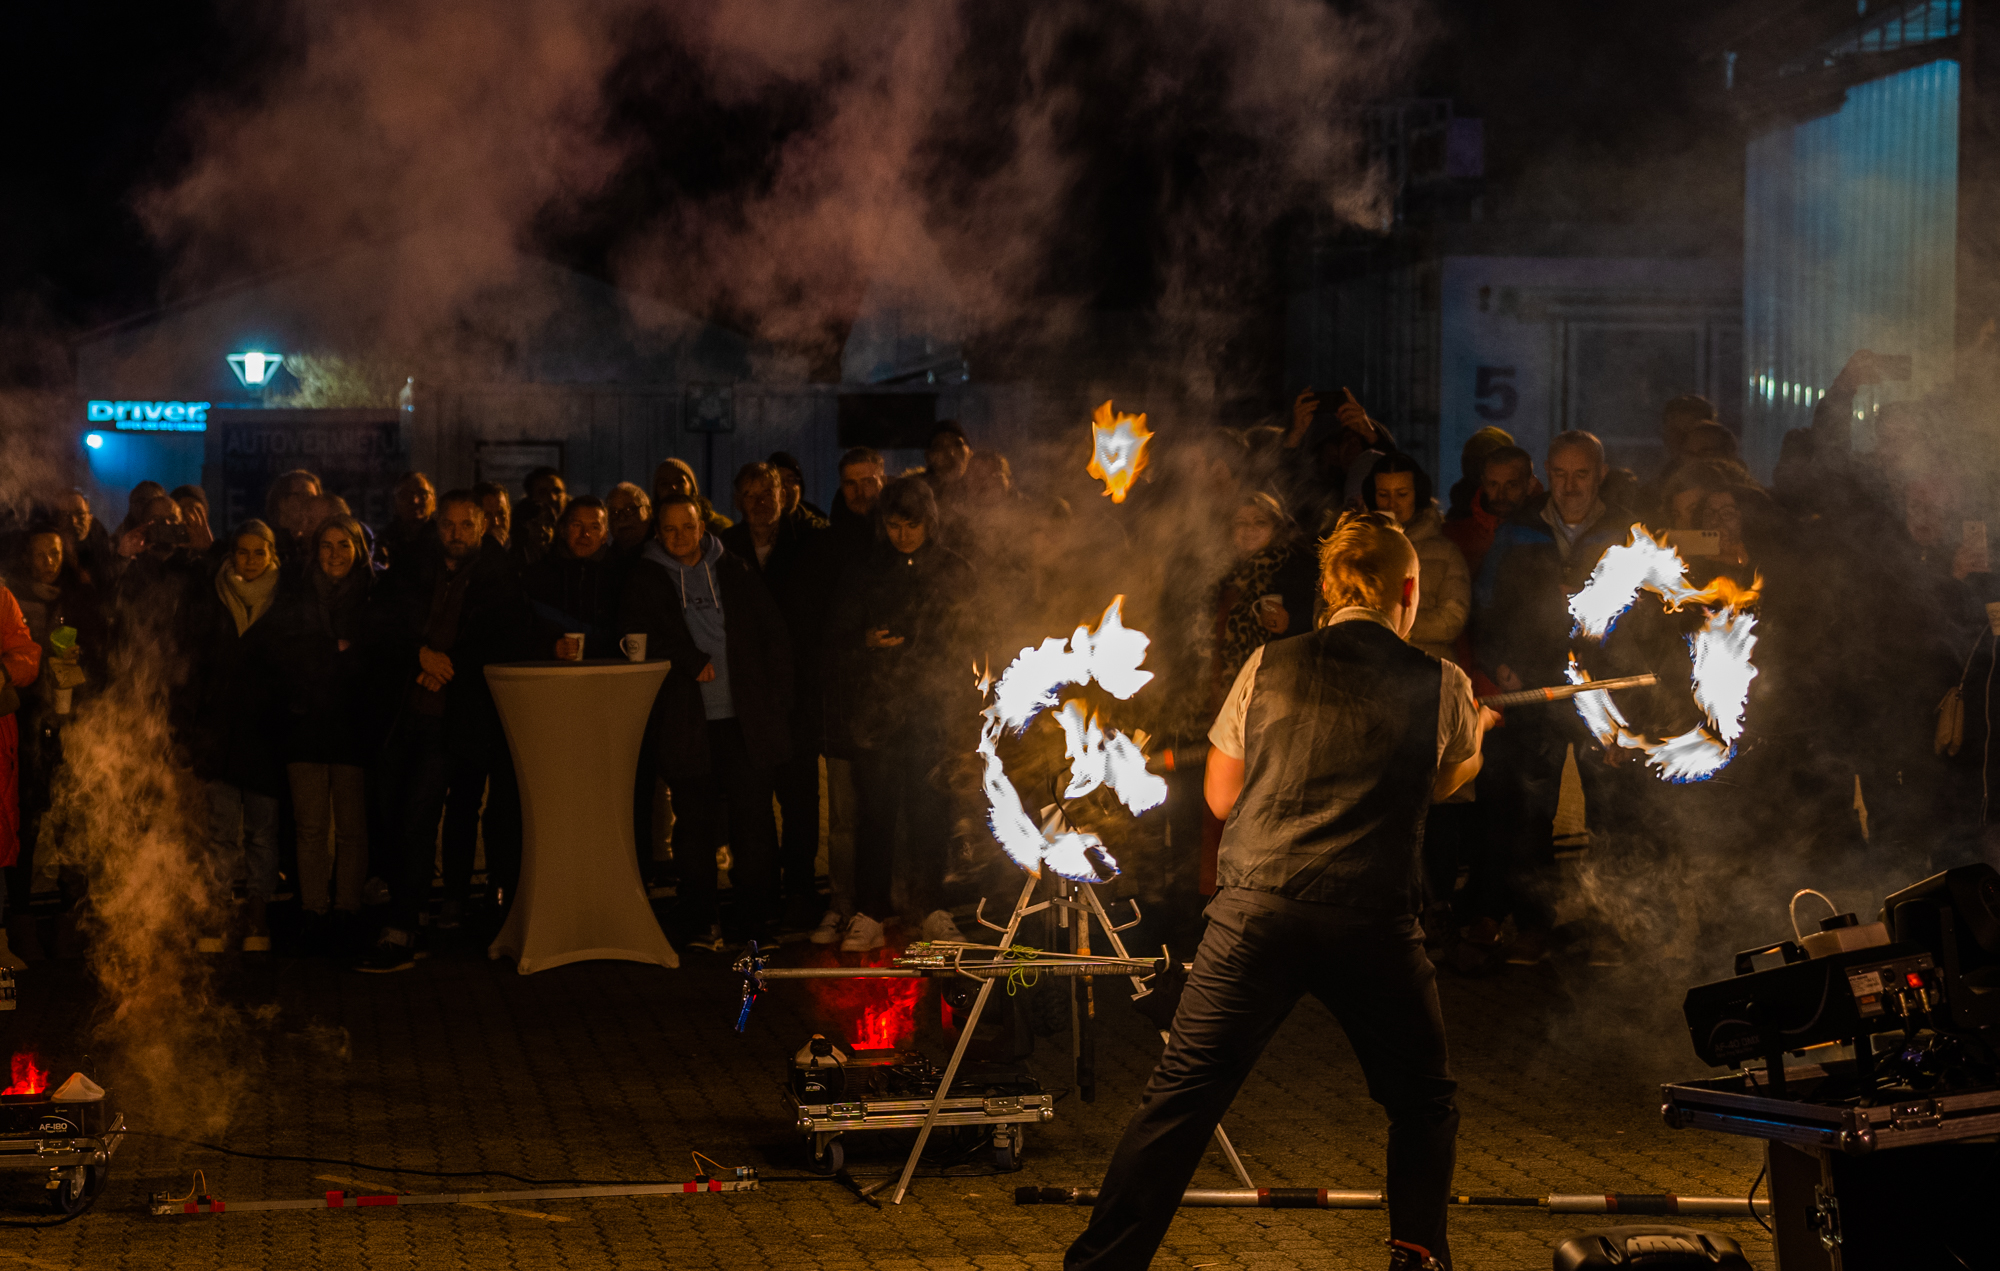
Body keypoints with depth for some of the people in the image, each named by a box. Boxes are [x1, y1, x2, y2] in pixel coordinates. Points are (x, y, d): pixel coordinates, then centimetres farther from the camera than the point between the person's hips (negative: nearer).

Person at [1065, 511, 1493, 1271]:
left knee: (1181, 1095, 1)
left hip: (1259, 905, 1)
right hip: (1374, 921, -1)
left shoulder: (1269, 668, 8)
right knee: (1423, 1103, 20)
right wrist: (1477, 726, 50)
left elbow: (1220, 797, 15)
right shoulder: (1439, 686, 7)